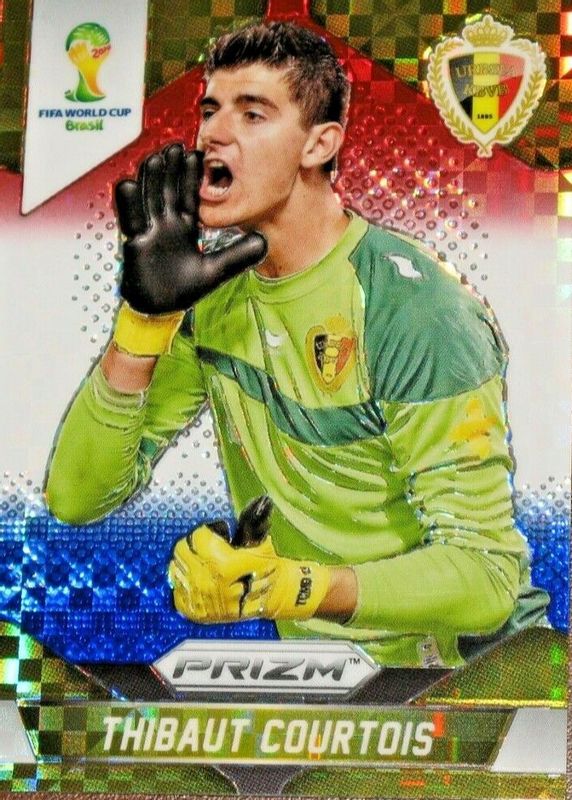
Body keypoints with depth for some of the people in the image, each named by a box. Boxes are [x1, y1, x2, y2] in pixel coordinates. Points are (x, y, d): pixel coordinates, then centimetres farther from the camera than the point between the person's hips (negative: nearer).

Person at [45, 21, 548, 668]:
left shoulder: (417, 314, -18)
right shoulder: (213, 286, -1)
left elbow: (485, 574, -21)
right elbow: (75, 498, -5)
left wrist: (286, 588, -35)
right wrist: (146, 319, -17)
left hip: (461, 660, -4)